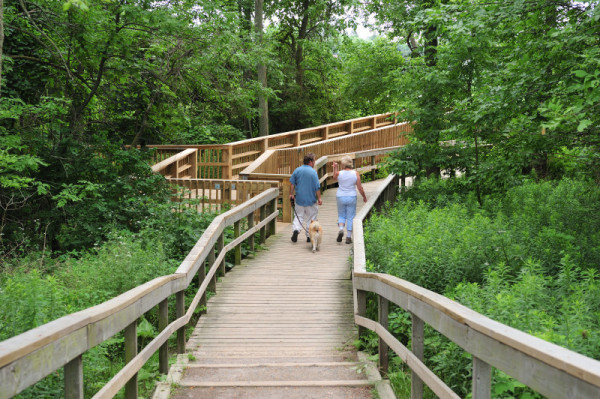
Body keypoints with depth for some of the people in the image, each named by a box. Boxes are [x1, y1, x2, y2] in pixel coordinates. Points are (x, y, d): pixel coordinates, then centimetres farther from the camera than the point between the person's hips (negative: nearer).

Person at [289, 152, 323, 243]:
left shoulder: (297, 170, 0)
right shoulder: (313, 172, -13)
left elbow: (292, 184, 5)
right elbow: (317, 187, -12)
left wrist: (291, 194, 15)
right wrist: (319, 199, -3)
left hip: (299, 199, 3)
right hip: (310, 200, -3)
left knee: (299, 215, 14)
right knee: (311, 218, 11)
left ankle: (296, 229, -9)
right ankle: (309, 236, 14)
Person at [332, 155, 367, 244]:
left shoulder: (339, 173, -8)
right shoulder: (355, 174, -7)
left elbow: (334, 178, 16)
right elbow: (359, 187, -4)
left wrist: (335, 168, 15)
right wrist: (364, 196, 10)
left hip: (340, 197, 0)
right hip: (351, 197, 0)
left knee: (341, 215, 17)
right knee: (350, 217, 8)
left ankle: (341, 229, -10)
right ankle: (348, 237, 8)